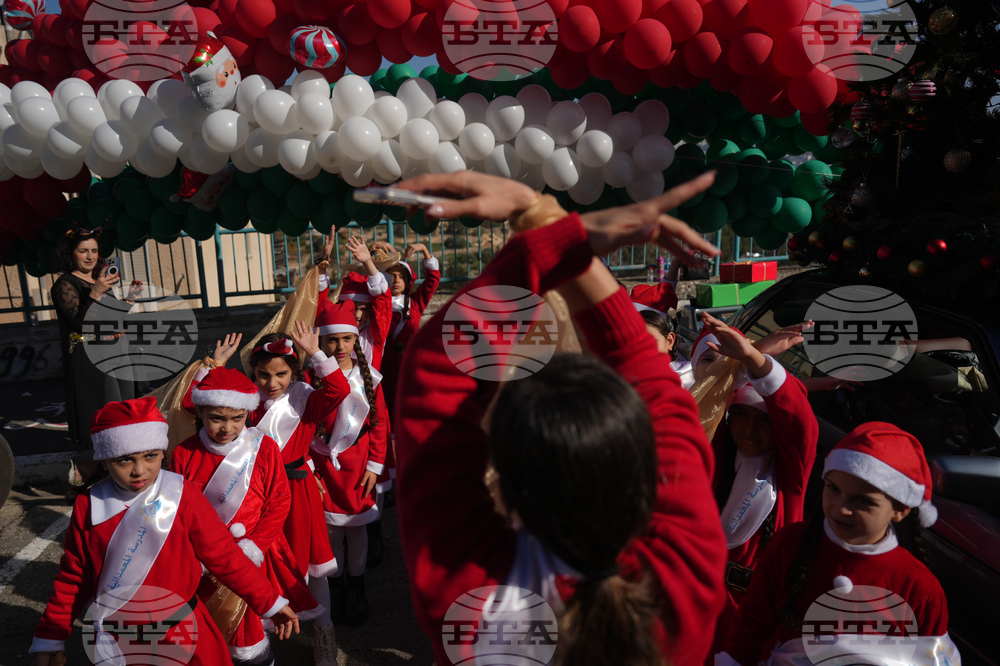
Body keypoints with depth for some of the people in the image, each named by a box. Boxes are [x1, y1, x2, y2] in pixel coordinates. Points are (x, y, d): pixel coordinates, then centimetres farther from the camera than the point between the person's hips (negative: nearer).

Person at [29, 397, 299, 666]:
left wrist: (270, 603, -8)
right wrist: (49, 640, 7)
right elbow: (73, 576, 5)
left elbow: (224, 556, -10)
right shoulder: (89, 506, -8)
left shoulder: (183, 497, -15)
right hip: (114, 644, 2)